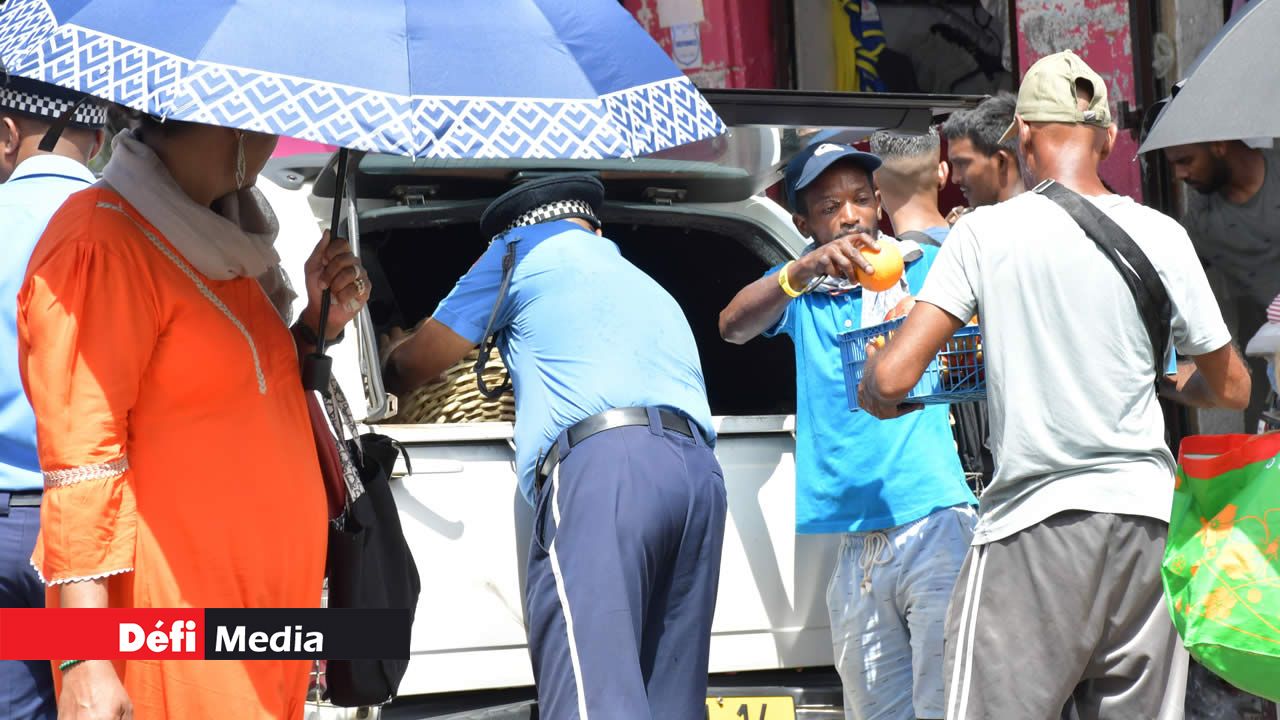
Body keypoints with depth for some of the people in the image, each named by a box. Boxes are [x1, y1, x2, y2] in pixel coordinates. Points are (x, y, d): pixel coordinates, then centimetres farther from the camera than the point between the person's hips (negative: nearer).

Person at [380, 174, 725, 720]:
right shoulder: (649, 290, 39)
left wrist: (391, 354, 50)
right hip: (699, 472, 7)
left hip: (604, 469, -7)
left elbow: (413, 368, 24)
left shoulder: (525, 250, 20)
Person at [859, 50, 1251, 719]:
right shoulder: (1159, 236, 2)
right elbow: (1230, 387, 11)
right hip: (1146, 518, 3)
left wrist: (871, 390, 14)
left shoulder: (984, 232, -5)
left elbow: (893, 377, -9)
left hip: (1031, 520, -3)